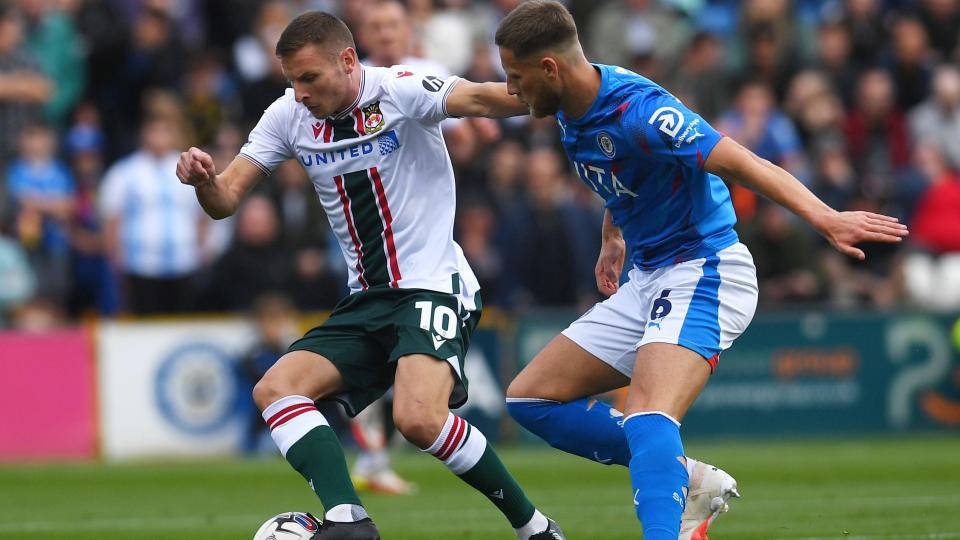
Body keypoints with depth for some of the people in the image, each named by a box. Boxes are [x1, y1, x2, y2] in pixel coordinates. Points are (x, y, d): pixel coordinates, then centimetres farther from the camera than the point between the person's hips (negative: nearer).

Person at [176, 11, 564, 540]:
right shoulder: (289, 115, 3)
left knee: (419, 418, -28)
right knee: (274, 391, -10)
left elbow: (478, 99, -31)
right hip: (366, 300, 7)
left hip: (432, 288, -7)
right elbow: (227, 199, 3)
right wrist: (203, 180, -22)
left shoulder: (400, 90, -14)